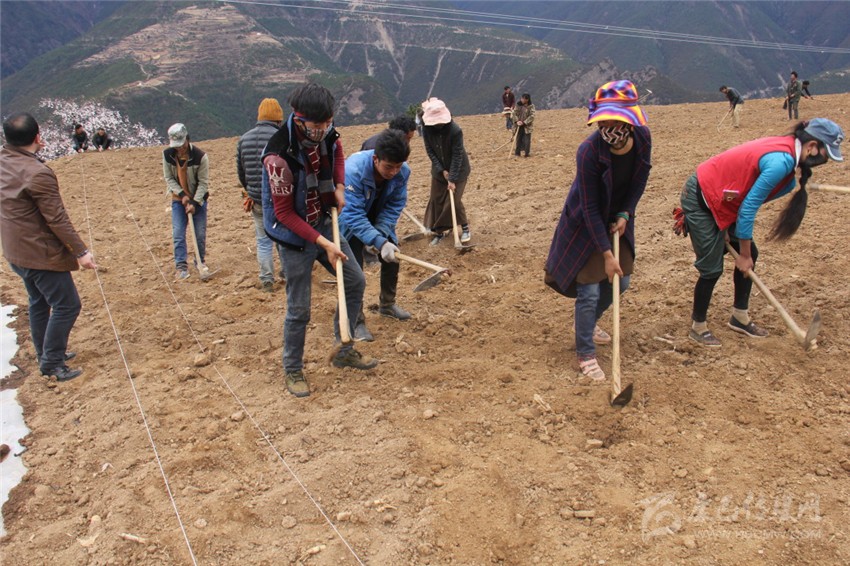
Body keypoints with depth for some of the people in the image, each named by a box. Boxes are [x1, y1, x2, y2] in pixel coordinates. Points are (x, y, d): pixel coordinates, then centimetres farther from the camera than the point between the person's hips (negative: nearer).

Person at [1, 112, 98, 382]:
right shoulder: (37, 174, -26)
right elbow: (57, 220, -24)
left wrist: (31, 149, 26)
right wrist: (80, 252, -19)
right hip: (41, 254, -10)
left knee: (39, 302, 23)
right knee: (66, 305, 1)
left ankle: (47, 355, 36)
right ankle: (51, 363, 8)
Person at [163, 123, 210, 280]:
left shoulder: (200, 156, -19)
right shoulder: (167, 154, -10)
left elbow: (203, 182, -15)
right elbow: (169, 178, -2)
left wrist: (194, 203, -21)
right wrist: (182, 195, -15)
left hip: (198, 199, -2)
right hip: (179, 199, 2)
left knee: (200, 233, 3)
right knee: (178, 233, -5)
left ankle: (200, 261, 23)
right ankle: (181, 265, -1)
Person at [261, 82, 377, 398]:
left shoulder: (326, 133, -9)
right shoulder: (279, 156, -29)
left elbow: (337, 152, 18)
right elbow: (284, 214, -23)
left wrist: (339, 187, 2)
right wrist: (324, 244, -23)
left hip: (324, 223, 7)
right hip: (295, 235, -7)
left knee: (355, 282, 11)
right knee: (299, 309, -1)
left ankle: (344, 351, 28)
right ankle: (292, 371, 21)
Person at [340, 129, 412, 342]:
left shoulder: (402, 172, -24)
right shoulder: (353, 170, -40)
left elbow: (394, 206, -14)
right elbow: (353, 215, -39)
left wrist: (381, 234, -28)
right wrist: (379, 242, -46)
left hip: (379, 219, 5)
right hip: (351, 222, -5)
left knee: (392, 258, 9)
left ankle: (387, 305, 32)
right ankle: (356, 321, 4)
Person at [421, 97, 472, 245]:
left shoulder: (455, 130, -28)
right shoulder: (427, 129, -15)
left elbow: (457, 155, -25)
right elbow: (429, 150, -8)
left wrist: (453, 178, -26)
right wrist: (441, 170, -14)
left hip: (458, 170, -5)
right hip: (439, 170, 5)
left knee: (454, 201, -8)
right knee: (436, 200, 5)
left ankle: (465, 228, 13)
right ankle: (439, 231, 19)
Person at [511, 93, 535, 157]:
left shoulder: (531, 106, -6)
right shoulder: (518, 105, 3)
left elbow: (532, 116, -11)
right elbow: (513, 113, 0)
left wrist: (524, 122, -18)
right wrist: (516, 121, -15)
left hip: (527, 126, -3)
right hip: (519, 126, 3)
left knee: (527, 140, -3)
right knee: (518, 140, 9)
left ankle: (527, 153, 6)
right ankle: (517, 153, 18)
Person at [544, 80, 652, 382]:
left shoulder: (643, 138, -16)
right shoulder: (589, 151, -31)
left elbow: (639, 180, 2)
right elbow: (590, 208, -26)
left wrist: (625, 214, -11)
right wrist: (607, 254, -25)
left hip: (616, 218, 6)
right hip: (585, 224, -6)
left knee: (620, 281, 15)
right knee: (589, 290, -5)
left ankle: (589, 323, 43)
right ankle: (585, 354, 10)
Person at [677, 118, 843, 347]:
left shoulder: (785, 149, 2)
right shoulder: (781, 162, -26)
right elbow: (748, 208, -23)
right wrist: (743, 254, -12)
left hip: (719, 198, 10)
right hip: (700, 200, -10)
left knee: (750, 255, 12)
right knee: (712, 268, -6)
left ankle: (740, 318, 26)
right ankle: (698, 328, 13)